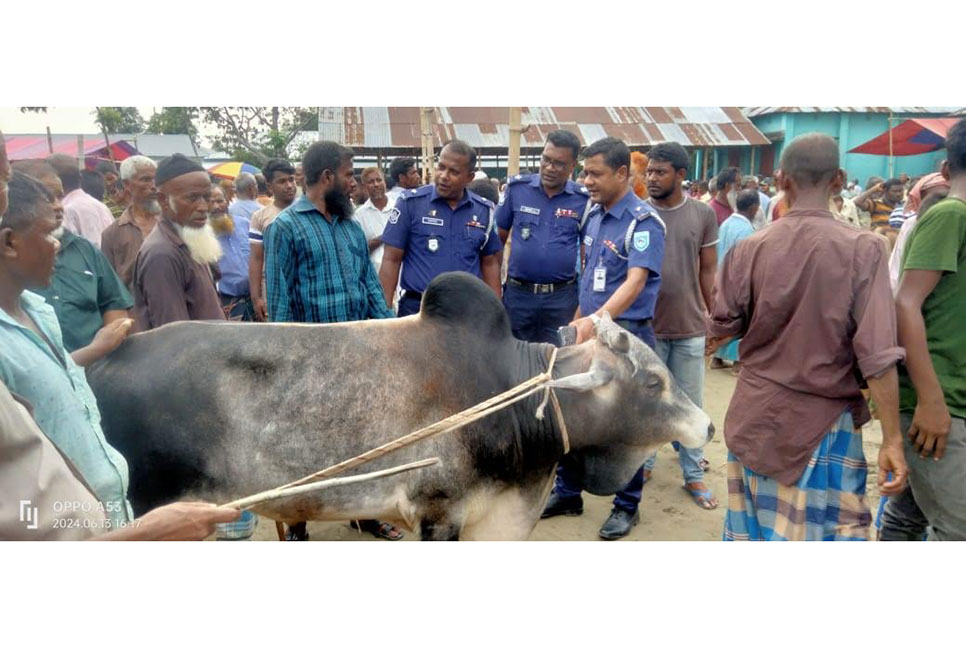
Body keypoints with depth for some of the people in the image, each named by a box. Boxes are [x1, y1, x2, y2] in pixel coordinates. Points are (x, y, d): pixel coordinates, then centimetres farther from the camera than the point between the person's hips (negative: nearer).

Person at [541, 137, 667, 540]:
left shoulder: (644, 222, -15)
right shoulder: (594, 215, 7)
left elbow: (635, 282, -28)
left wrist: (597, 319, -41)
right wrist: (578, 319, 15)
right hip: (588, 331, 7)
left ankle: (627, 506, 24)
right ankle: (566, 493, 30)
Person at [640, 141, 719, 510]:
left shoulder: (703, 214, 0)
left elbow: (708, 270, 6)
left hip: (690, 327, 1)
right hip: (646, 325, -1)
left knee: (690, 404, 11)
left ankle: (693, 474, 24)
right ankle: (644, 463, 30)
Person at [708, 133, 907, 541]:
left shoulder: (751, 248, -7)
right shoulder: (863, 249, -13)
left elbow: (722, 327, 2)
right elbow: (877, 354, -16)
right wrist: (892, 439, -9)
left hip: (755, 412, 3)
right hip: (822, 418, -3)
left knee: (751, 523, 17)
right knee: (823, 528, 9)